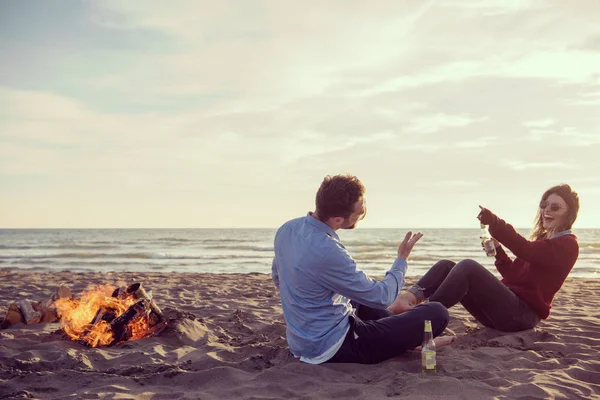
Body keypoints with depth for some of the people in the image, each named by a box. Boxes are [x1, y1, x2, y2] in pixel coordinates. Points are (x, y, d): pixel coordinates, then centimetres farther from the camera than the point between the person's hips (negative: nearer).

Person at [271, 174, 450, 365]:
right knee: (437, 313, -7)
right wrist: (402, 260, 0)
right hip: (333, 348, -9)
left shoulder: (287, 229, -5)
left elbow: (278, 279, 14)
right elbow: (381, 297, -17)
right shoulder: (328, 253, -30)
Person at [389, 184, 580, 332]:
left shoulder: (567, 245, -2)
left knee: (468, 266, -29)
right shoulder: (541, 239, 27)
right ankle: (407, 299, -32)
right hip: (509, 305, 9)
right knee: (446, 266, -7)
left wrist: (493, 222, -30)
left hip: (523, 314, -9)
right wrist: (498, 251, 8)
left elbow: (526, 250, -23)